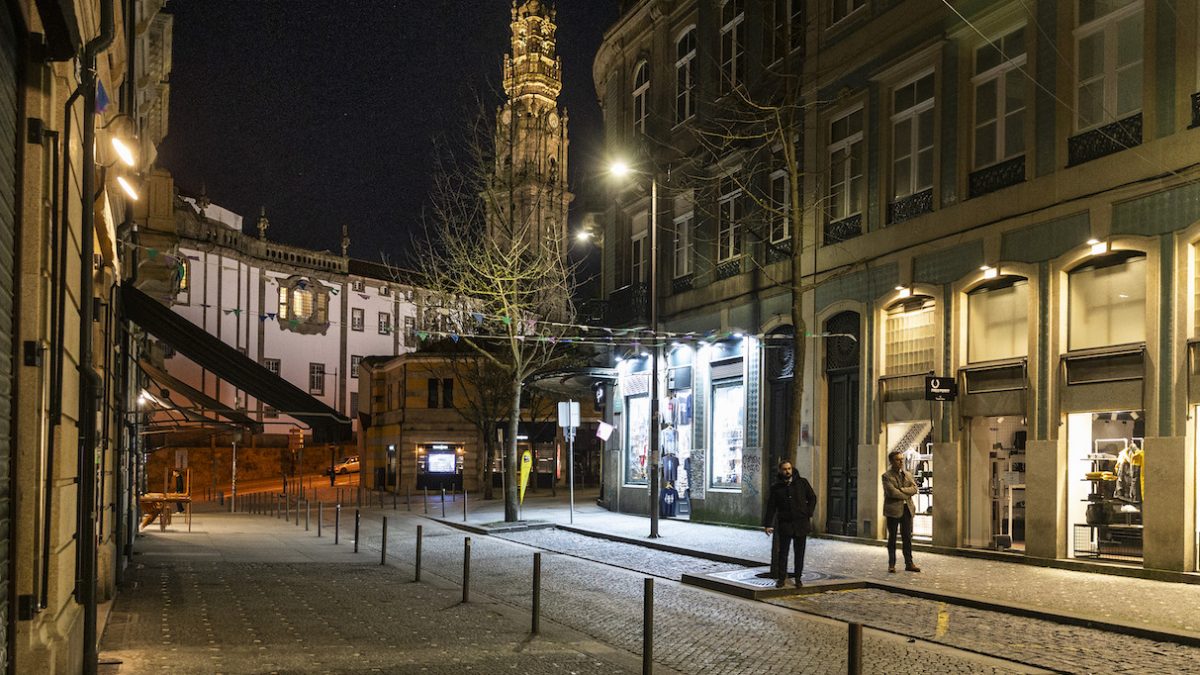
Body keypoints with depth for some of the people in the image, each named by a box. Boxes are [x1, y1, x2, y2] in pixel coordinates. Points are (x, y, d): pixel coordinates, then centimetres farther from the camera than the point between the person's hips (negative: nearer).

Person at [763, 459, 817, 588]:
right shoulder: (776, 487, 1)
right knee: (782, 552, 0)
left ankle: (798, 578, 16)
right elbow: (771, 507, 2)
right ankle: (781, 578, 9)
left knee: (799, 552, 6)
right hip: (784, 524, 0)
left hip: (801, 523, 0)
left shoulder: (802, 482, 2)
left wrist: (809, 514, 2)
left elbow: (812, 498, 12)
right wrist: (768, 524, -5)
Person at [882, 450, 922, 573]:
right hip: (893, 509, -5)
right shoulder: (887, 476, -5)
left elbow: (914, 489, 0)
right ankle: (891, 564, 7)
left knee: (907, 537, 7)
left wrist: (901, 490, -13)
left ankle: (909, 563, 13)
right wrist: (906, 495, -6)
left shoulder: (908, 475, 14)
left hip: (907, 509, 5)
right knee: (892, 538, 2)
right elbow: (892, 492, -17)